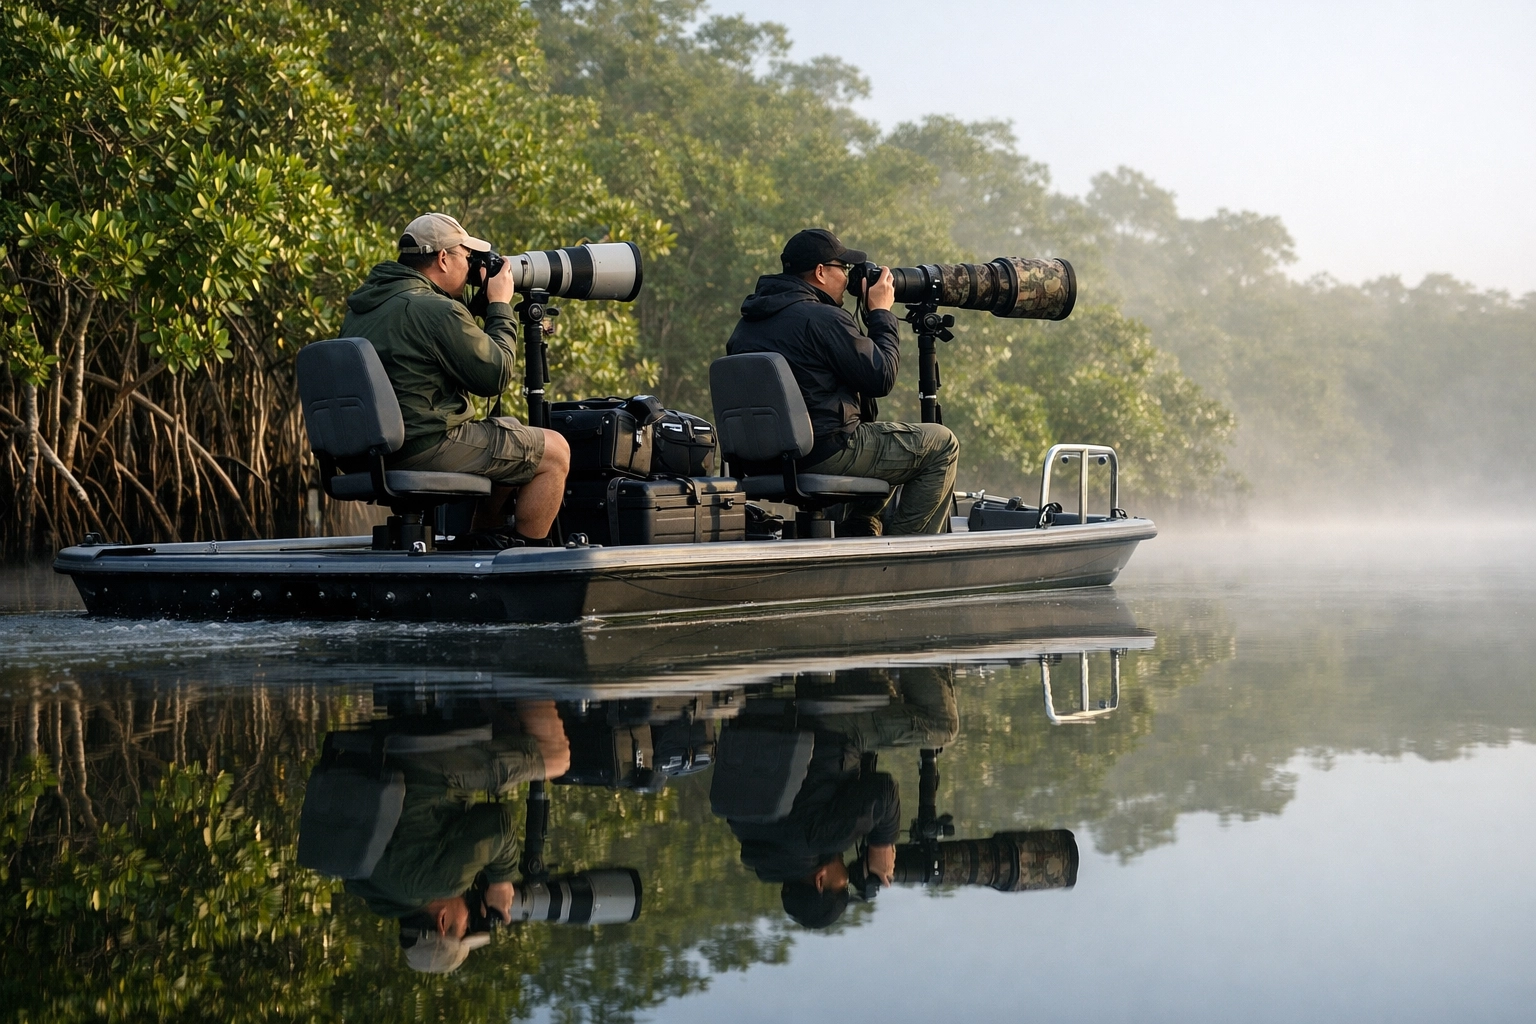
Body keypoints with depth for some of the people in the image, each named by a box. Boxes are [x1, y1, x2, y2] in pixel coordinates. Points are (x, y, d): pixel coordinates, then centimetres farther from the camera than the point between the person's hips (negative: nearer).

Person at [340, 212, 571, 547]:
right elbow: (495, 376, -11)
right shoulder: (437, 311, -18)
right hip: (427, 449, -10)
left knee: (512, 443, 29)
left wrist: (474, 304, 19)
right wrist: (500, 306, 1)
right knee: (554, 451, 2)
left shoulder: (361, 305, 11)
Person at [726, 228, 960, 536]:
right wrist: (881, 314, 0)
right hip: (826, 452, -9)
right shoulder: (822, 319, -16)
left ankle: (855, 535, 25)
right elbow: (882, 379, -11)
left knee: (889, 444, 33)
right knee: (941, 445, 4)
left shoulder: (746, 325, 11)